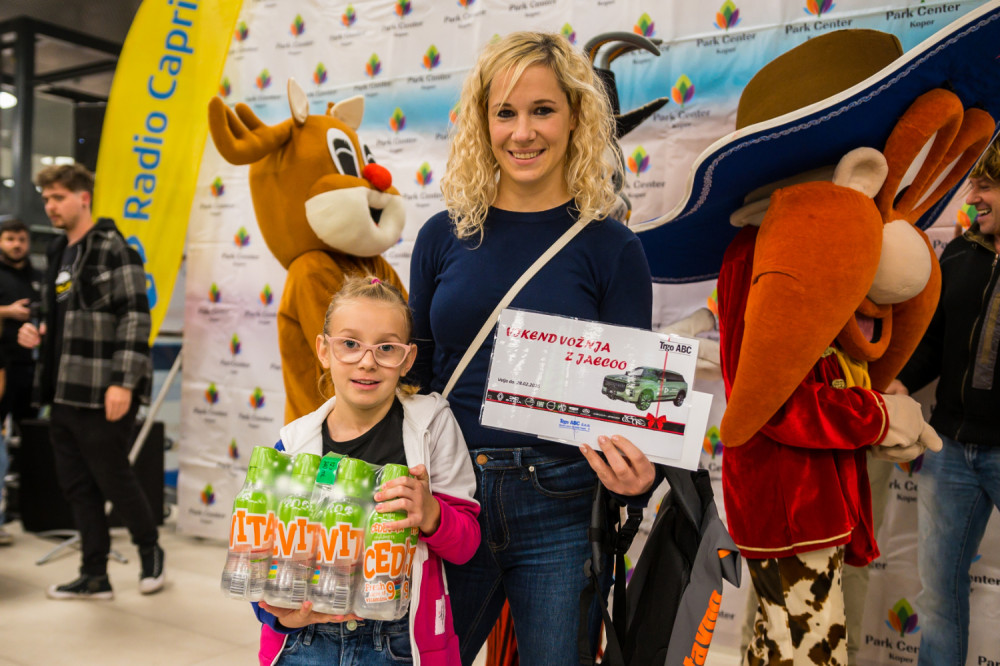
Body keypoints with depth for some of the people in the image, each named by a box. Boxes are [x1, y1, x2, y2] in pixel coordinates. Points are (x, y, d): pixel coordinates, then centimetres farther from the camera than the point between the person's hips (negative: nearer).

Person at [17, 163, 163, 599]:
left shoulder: (113, 249, -10)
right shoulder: (59, 253, 16)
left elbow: (135, 317, -16)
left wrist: (123, 382, -21)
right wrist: (37, 333, 5)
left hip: (102, 394, -8)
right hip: (64, 392, 8)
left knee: (113, 478, 2)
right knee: (76, 484, 11)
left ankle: (150, 551, 25)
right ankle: (94, 576, 21)